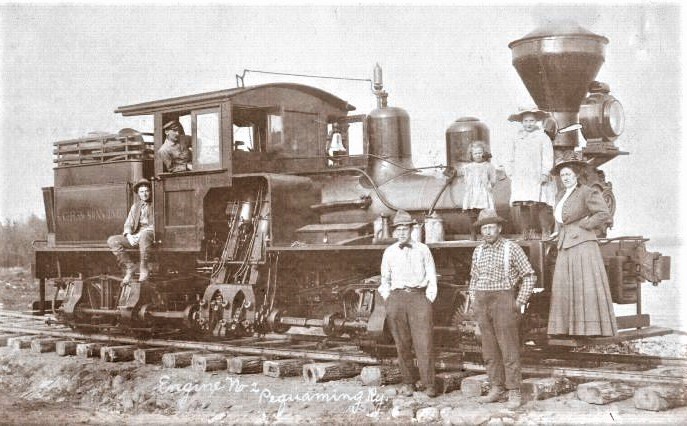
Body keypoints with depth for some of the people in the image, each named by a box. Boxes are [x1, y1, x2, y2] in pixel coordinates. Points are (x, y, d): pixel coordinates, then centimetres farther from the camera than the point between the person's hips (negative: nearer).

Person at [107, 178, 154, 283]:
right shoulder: (135, 206, 22)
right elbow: (128, 224, 14)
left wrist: (142, 231, -17)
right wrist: (128, 235, -9)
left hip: (150, 234, -5)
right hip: (135, 235, 5)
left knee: (144, 235, -43)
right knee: (112, 241, -18)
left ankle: (144, 268, -31)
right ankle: (130, 267, -14)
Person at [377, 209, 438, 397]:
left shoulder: (422, 250, 8)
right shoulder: (389, 252, 13)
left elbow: (431, 276, 10)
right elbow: (385, 279, 20)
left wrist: (429, 298, 1)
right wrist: (388, 300, 10)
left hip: (419, 296, -2)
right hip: (396, 297, 2)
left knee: (424, 342, -9)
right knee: (402, 343, 1)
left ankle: (429, 384, -6)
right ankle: (407, 382, 10)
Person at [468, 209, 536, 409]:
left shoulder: (512, 248, -5)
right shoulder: (478, 251, 10)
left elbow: (529, 276, -3)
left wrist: (520, 301, -9)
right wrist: (473, 300, 12)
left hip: (503, 300, -5)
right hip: (482, 303, 5)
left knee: (509, 348, -5)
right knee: (489, 349, 7)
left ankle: (514, 392, -1)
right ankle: (496, 388, 14)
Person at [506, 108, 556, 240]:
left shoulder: (543, 138, 6)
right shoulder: (517, 139, 21)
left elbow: (547, 158, -2)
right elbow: (513, 159, 25)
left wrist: (545, 173, -11)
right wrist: (512, 173, 15)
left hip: (537, 178, -4)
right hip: (520, 179, 4)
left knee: (539, 204, -15)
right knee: (519, 206, -8)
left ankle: (545, 232, -11)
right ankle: (526, 232, -4)